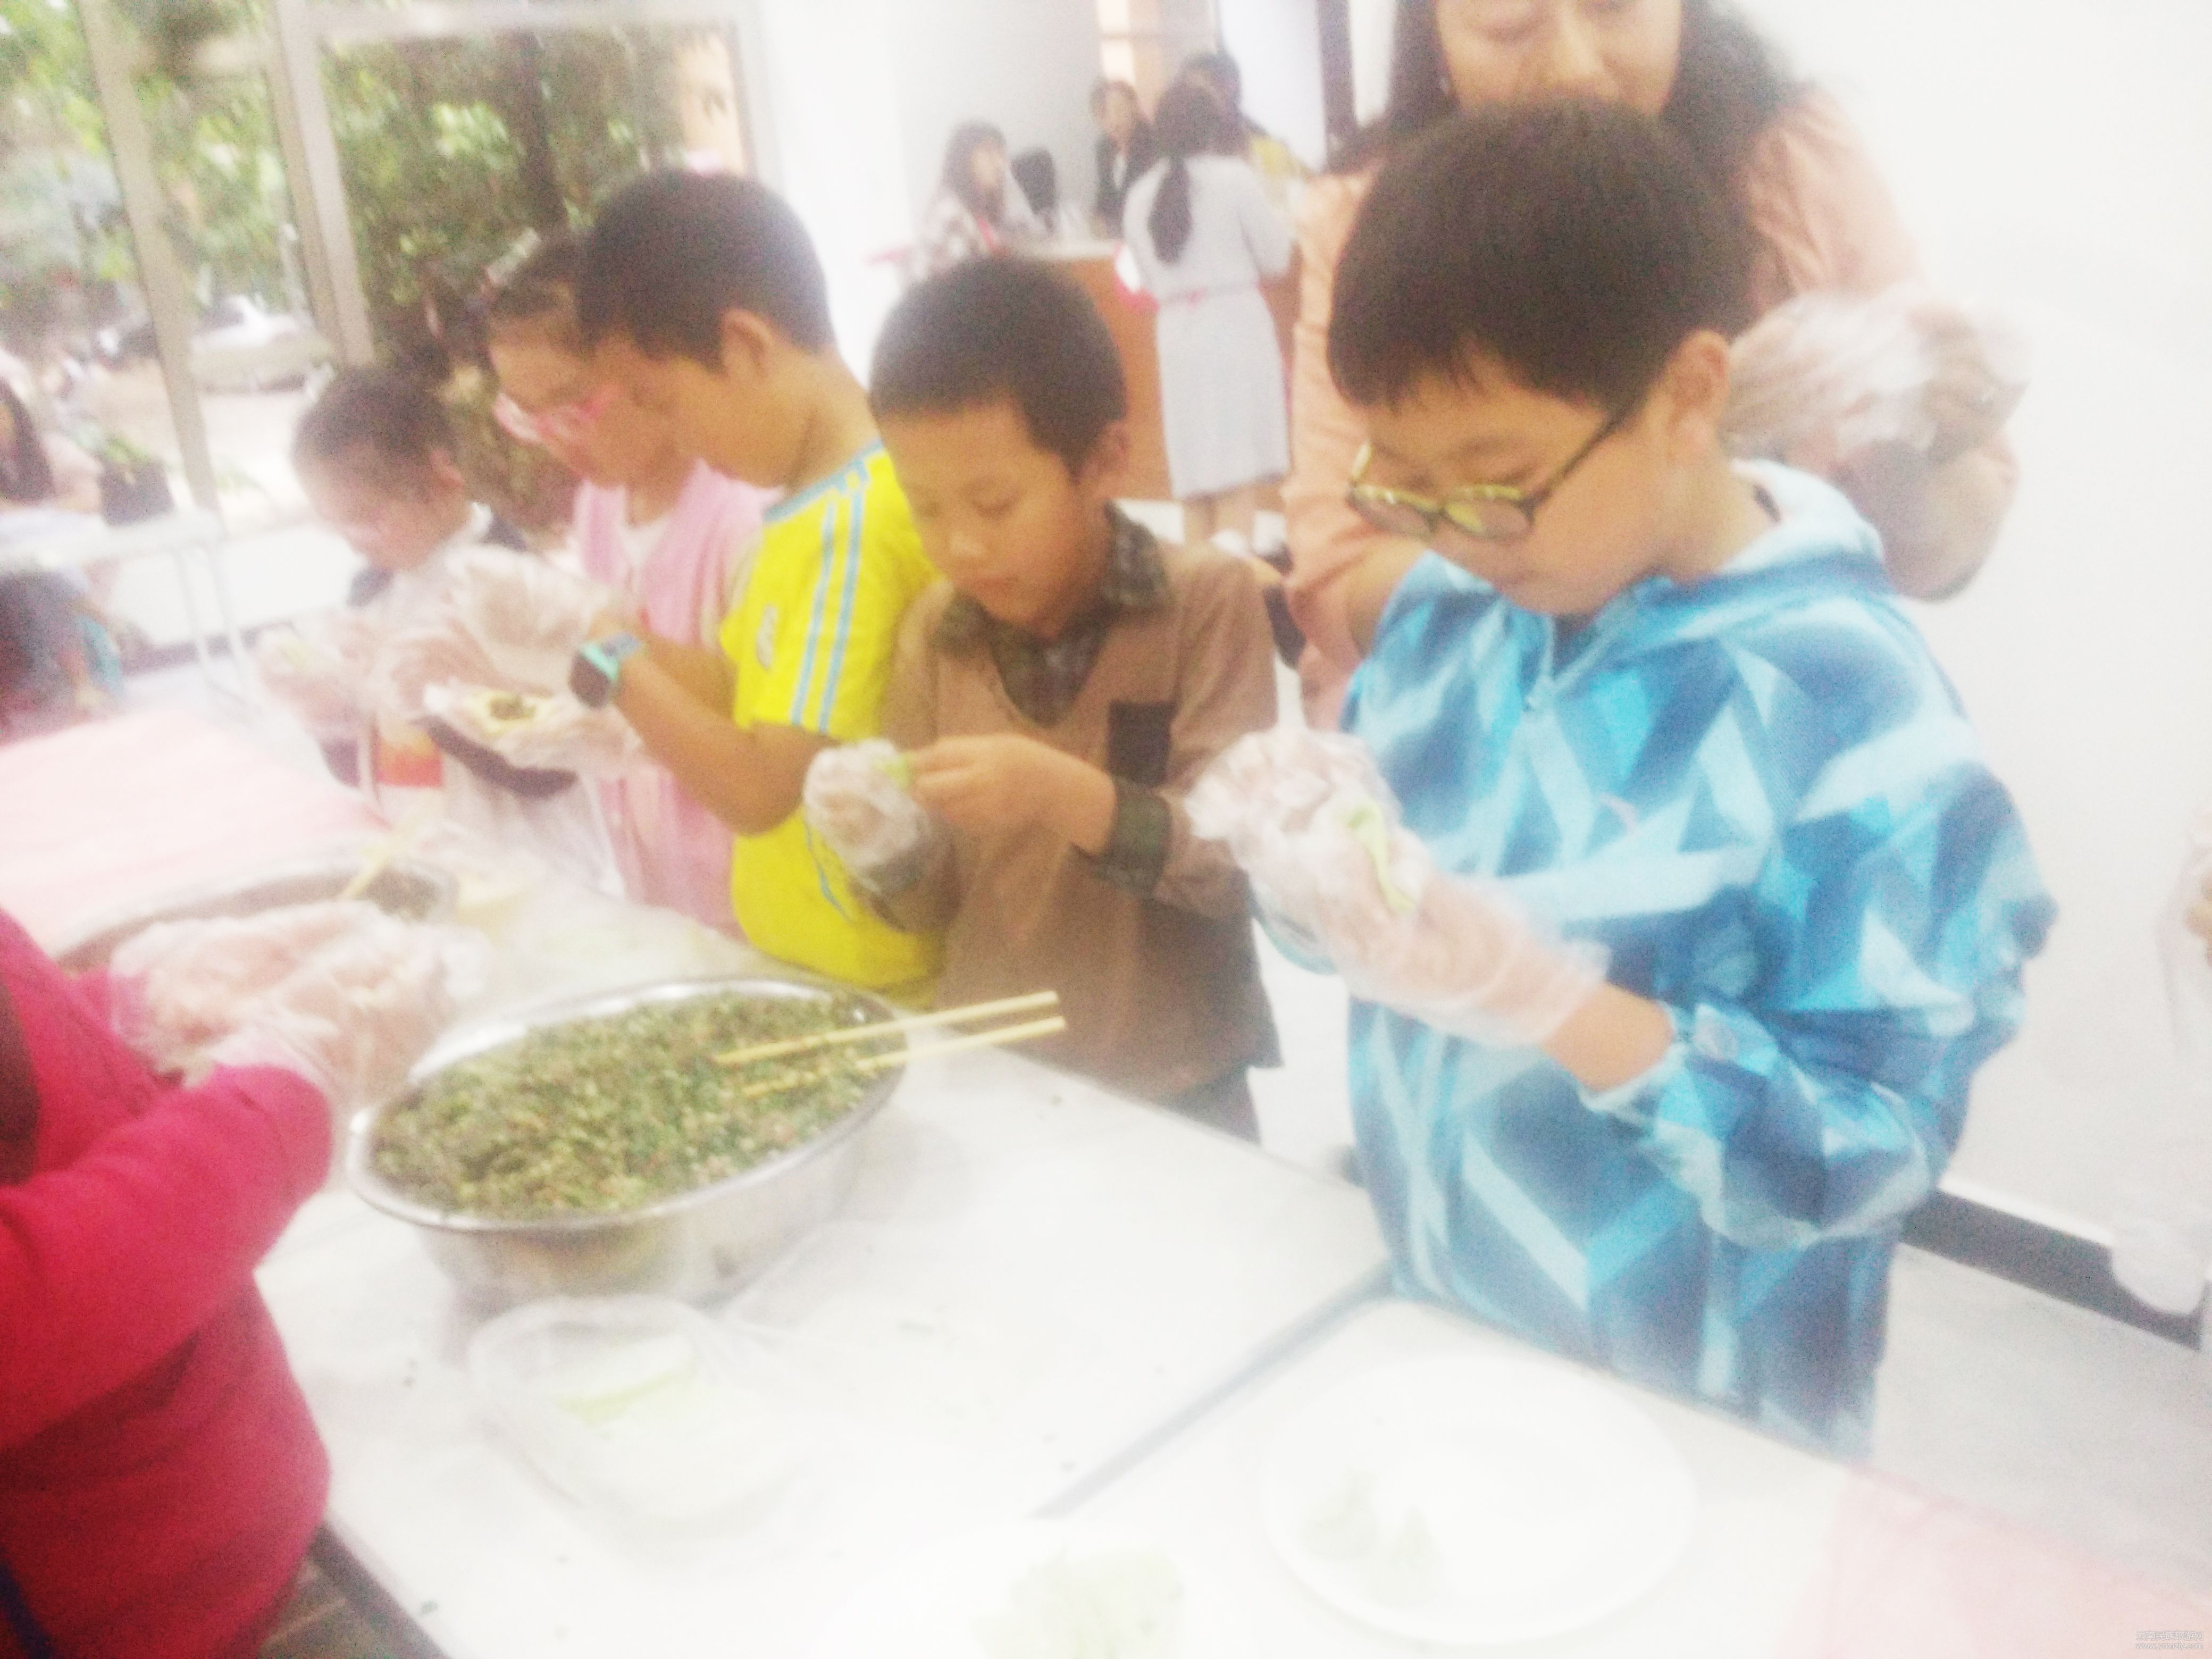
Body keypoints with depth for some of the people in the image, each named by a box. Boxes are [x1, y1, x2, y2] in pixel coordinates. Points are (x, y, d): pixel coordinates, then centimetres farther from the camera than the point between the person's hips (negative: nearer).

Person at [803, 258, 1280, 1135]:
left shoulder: (1207, 601, -11)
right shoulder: (934, 630, 0)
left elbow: (1241, 863, -15)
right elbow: (939, 904, 5)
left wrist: (1069, 797, -28)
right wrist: (889, 847, -16)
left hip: (1173, 1096, -3)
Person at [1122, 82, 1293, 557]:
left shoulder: (1142, 195, 6)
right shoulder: (1235, 178, -5)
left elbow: (1151, 277, 12)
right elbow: (1276, 257, 1)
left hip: (1176, 331, 4)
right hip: (1236, 322, -4)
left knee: (1196, 480, 9)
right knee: (1240, 472, -6)